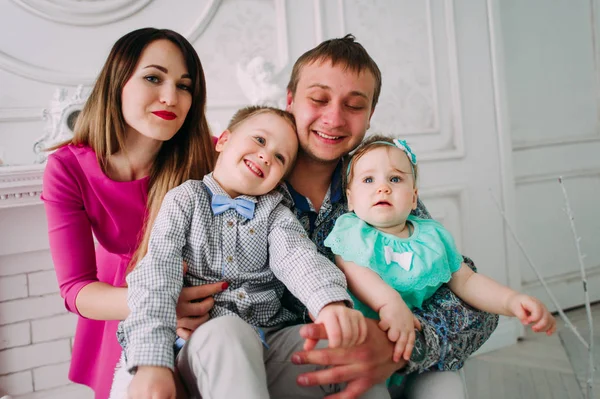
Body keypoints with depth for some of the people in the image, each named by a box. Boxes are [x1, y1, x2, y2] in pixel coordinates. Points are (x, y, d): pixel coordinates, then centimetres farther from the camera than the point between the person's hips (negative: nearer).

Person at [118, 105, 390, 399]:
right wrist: (152, 362, -23)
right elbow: (156, 274, -7)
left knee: (354, 344, -22)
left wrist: (333, 304, -32)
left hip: (272, 344, 3)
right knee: (225, 331, -37)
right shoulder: (186, 199, 6)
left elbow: (299, 259, -7)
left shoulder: (275, 214, 13)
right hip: (205, 344, -2)